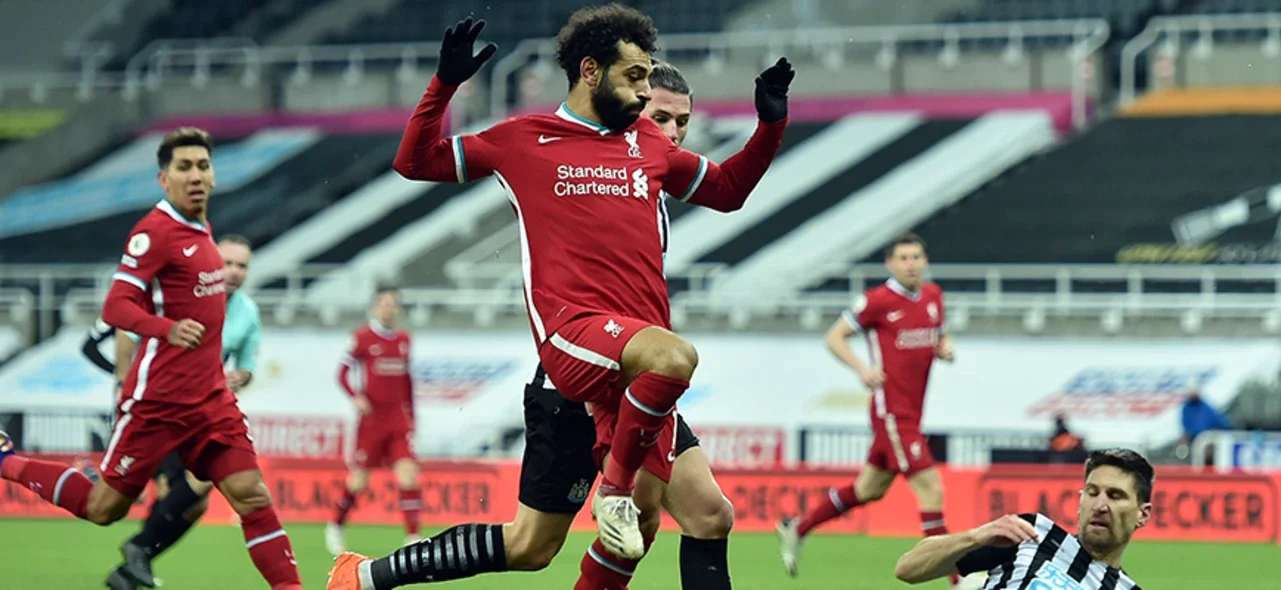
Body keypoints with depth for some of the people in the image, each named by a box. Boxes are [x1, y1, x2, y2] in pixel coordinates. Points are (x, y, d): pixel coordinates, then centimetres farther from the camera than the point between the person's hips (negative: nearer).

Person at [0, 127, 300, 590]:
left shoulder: (199, 229, 12)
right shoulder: (156, 231, -13)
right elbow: (115, 307, -21)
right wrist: (168, 329, -38)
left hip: (211, 399, 7)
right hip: (158, 398, -7)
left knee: (252, 496, -6)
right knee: (104, 507, 3)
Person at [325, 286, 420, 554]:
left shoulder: (404, 339, 8)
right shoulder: (362, 337, -5)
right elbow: (342, 372, -3)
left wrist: (411, 415, 18)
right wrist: (356, 397, -19)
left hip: (399, 420, 3)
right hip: (372, 418, -3)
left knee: (408, 475, -12)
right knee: (359, 480, 3)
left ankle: (412, 537, -13)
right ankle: (335, 526, 27)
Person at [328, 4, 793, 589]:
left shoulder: (650, 145, 20)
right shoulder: (524, 139, 9)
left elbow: (726, 190, 35)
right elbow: (416, 162, 14)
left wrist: (770, 125, 23)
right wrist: (444, 85, 2)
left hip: (630, 363, 5)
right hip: (570, 332, -5)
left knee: (640, 520, -3)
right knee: (672, 356, -37)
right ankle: (615, 489, -19)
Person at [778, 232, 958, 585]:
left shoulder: (933, 296, 8)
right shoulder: (878, 300, -11)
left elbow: (940, 336, 24)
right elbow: (834, 337, -5)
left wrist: (945, 348, 1)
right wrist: (862, 368, -20)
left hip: (911, 414, 8)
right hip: (892, 410, -8)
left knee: (869, 490, 19)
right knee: (931, 488, -13)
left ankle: (796, 530, 36)